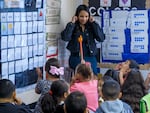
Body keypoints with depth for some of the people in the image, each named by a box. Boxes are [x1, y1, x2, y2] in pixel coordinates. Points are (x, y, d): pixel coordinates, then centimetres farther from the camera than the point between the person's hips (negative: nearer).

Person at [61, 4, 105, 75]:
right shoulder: (73, 26, 5)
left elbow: (101, 38, -2)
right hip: (76, 57, -2)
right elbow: (65, 37, -13)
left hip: (90, 57, 2)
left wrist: (94, 23, -2)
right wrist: (72, 23, -9)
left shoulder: (91, 27, 11)